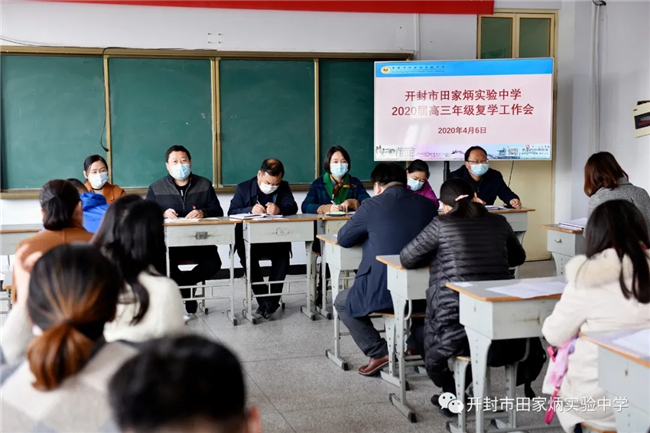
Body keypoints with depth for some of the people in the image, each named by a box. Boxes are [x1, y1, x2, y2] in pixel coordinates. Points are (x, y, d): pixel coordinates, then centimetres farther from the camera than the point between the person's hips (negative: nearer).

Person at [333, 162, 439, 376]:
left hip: (385, 291, -5)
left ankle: (379, 352, 10)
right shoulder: (429, 205, 6)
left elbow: (343, 239, 5)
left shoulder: (372, 205, -6)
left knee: (342, 302, 22)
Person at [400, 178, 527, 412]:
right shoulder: (498, 222, 9)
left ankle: (454, 392, 6)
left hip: (455, 320, -4)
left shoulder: (441, 225, -3)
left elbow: (406, 259, 4)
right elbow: (518, 257, 24)